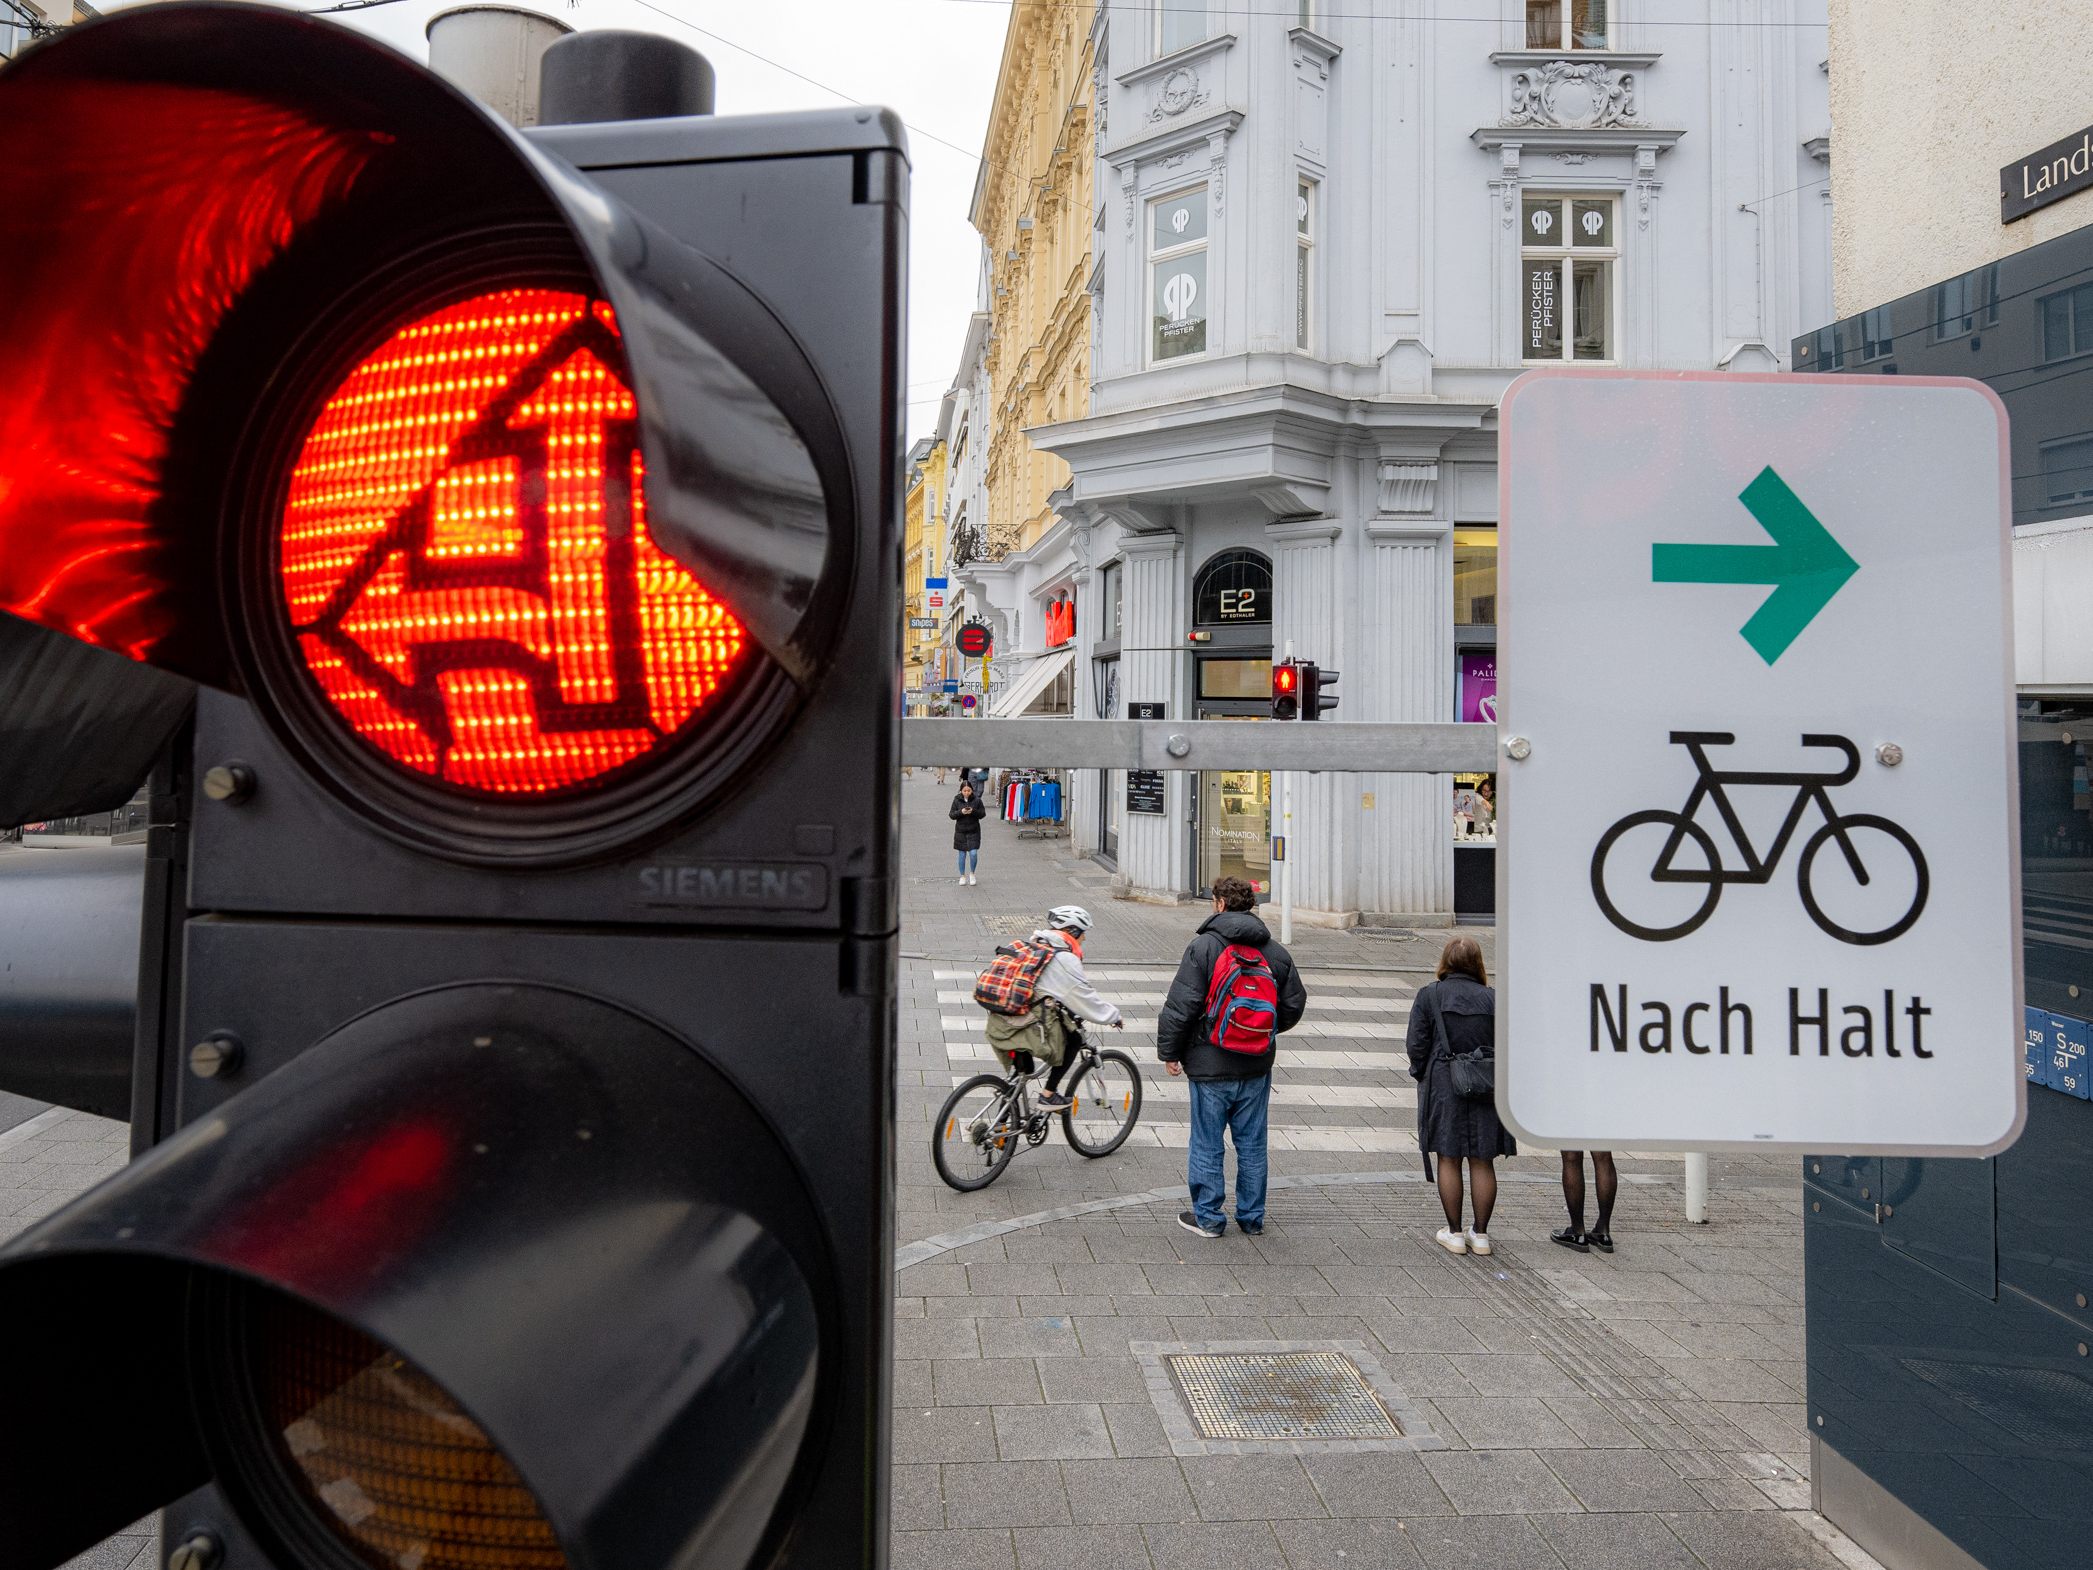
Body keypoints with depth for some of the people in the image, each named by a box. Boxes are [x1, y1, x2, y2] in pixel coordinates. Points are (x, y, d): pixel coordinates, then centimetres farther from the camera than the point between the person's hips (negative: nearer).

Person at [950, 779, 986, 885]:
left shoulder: (977, 800, -4)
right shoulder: (957, 800, -2)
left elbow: (983, 813, -1)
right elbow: (951, 815, -2)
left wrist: (973, 812, -19)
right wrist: (961, 812, -20)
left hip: (974, 831, -1)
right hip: (960, 831, 1)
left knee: (973, 853, -9)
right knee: (962, 854, 8)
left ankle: (972, 873, 15)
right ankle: (962, 876, 23)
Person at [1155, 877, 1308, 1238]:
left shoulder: (1203, 946, -12)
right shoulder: (1276, 952, 3)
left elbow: (1181, 1005, -14)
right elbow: (1294, 1004, 11)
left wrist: (1169, 1051, -3)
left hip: (1210, 1065, -4)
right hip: (1257, 1067, 5)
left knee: (1206, 1144, 7)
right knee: (1252, 1144, 14)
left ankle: (1207, 1217, 15)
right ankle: (1252, 1217, 23)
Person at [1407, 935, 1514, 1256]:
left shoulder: (1428, 996, -4)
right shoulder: (1492, 998, 1)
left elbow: (1417, 1044, -5)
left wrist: (1422, 1077, 9)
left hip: (1444, 1087, -2)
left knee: (1449, 1160, 7)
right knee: (1482, 1161, 9)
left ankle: (1454, 1233, 11)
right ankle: (1480, 1234, 15)